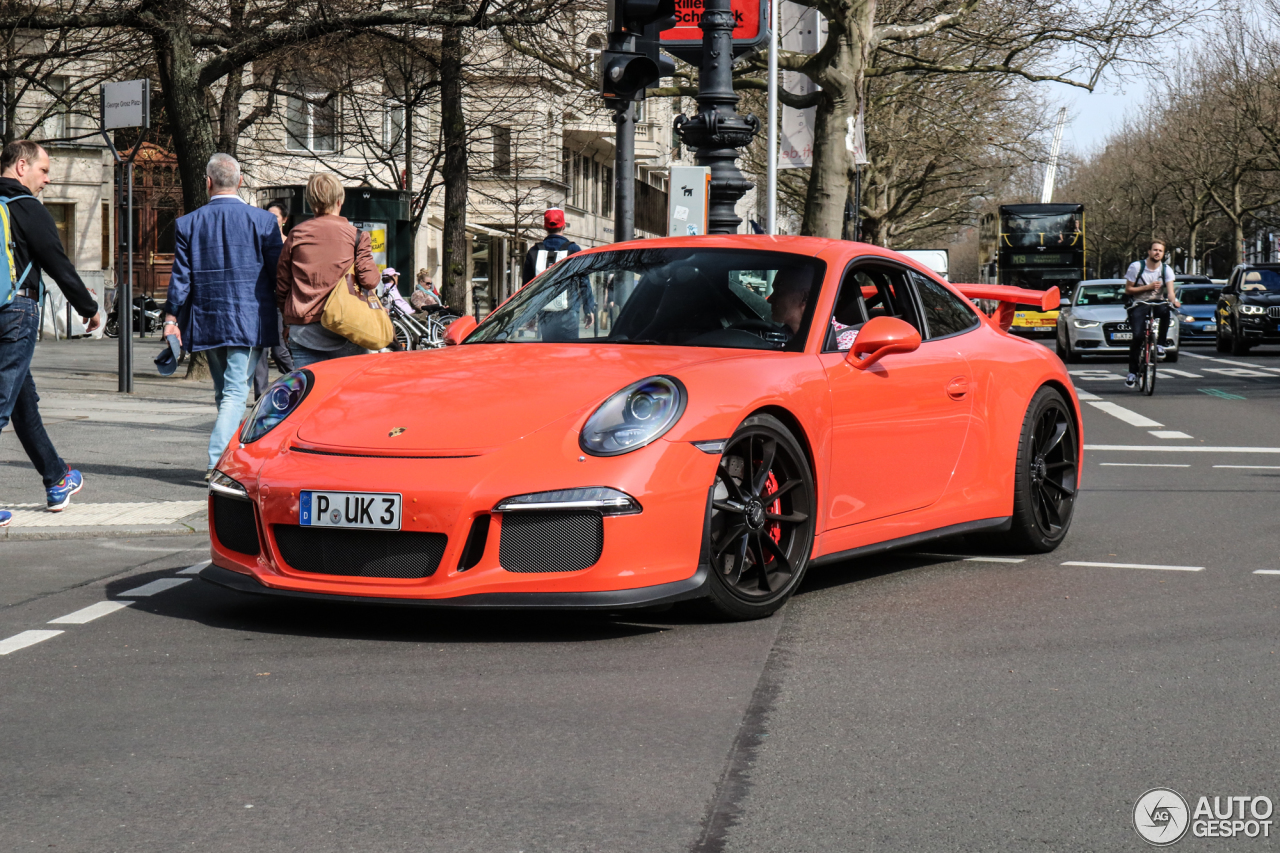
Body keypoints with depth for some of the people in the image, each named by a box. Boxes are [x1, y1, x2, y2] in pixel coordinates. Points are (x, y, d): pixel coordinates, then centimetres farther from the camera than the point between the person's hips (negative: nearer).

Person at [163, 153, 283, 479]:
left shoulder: (188, 223, 1)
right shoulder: (263, 220, -4)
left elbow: (181, 277, 1)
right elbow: (278, 274, -2)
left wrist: (172, 317, 8)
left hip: (207, 321, 3)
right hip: (250, 321, -3)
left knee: (223, 391, 16)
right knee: (236, 392, -4)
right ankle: (218, 461, -18)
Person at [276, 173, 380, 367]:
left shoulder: (296, 234, 5)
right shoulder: (354, 235, -2)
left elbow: (281, 285, 8)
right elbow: (369, 280, -8)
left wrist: (289, 319, 22)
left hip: (302, 332, 2)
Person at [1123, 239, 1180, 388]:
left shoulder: (1166, 269, -1)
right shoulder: (1136, 267, -6)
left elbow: (1170, 290, -12)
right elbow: (1128, 290, -4)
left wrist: (1174, 301, -35)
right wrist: (1148, 287, -16)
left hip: (1157, 303, 2)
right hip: (1139, 305, -2)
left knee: (1165, 310, -36)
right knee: (1137, 336, -21)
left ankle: (1160, 344, -19)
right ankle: (1132, 372, -9)